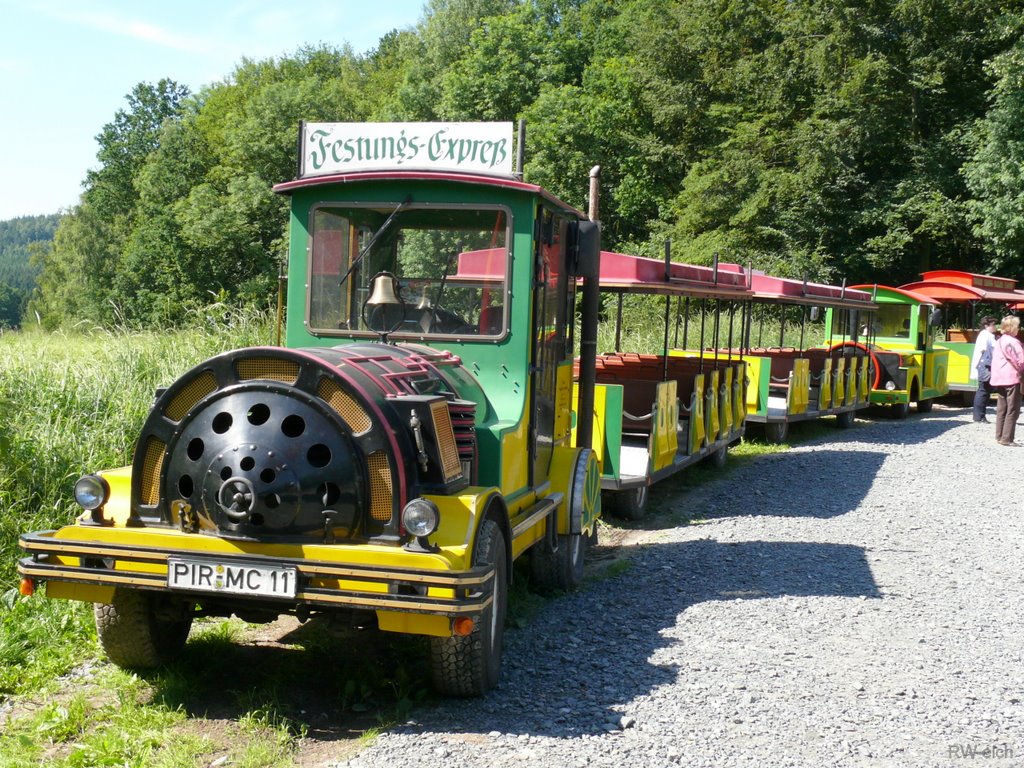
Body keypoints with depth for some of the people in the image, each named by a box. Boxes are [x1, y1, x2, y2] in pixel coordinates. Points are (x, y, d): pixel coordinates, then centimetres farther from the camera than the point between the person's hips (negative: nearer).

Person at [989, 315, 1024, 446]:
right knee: (1012, 410, -4)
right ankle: (1006, 439, -6)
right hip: (1012, 379, -9)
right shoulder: (1013, 342, -14)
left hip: (998, 379, 9)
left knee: (1001, 409, 13)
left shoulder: (998, 342, 13)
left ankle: (999, 437, 17)